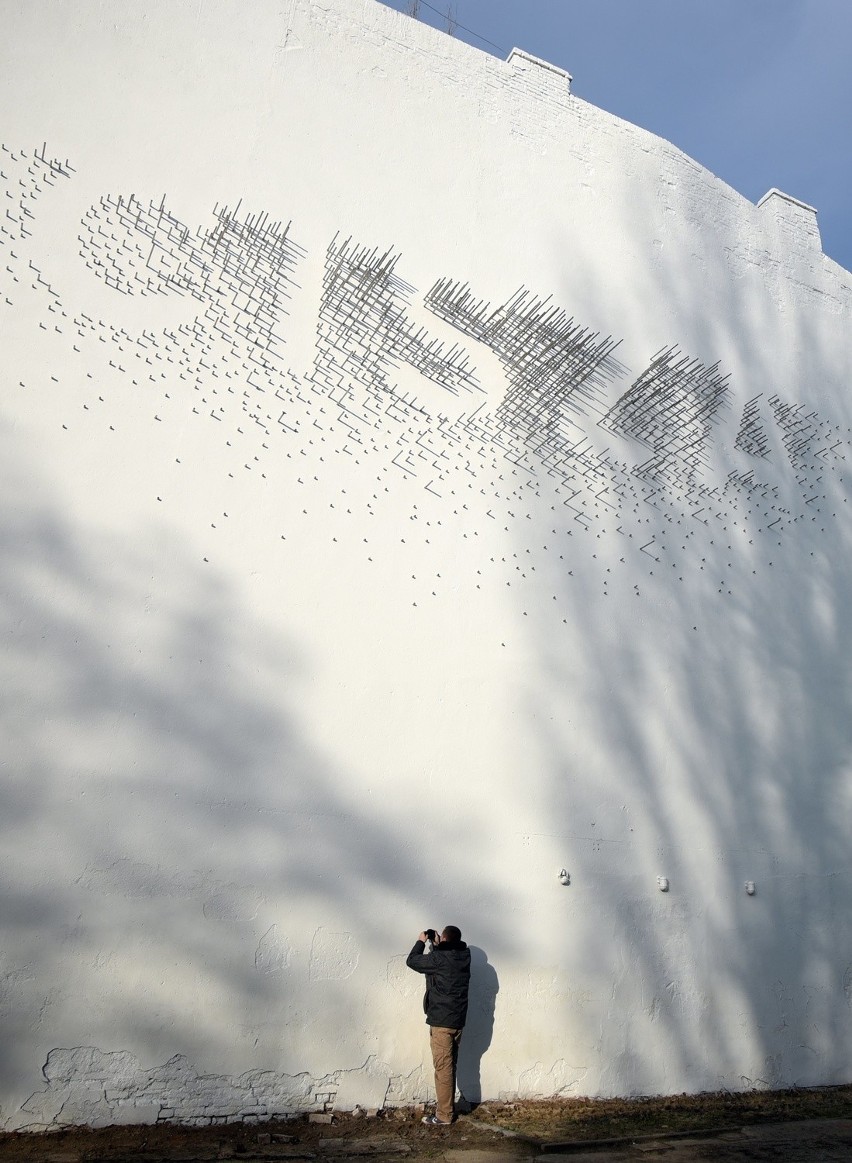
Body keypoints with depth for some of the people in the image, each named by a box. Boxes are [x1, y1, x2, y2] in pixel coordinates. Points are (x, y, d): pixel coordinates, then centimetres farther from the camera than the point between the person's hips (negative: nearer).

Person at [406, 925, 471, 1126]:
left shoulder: (440, 958, -20)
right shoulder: (463, 956, 1)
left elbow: (412, 961, -7)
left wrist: (421, 941, 5)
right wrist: (435, 944, 15)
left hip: (442, 1021, -8)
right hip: (458, 1020, 8)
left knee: (443, 1068, 1)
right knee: (449, 1066, 17)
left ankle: (444, 1116, 9)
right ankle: (446, 1107, 26)